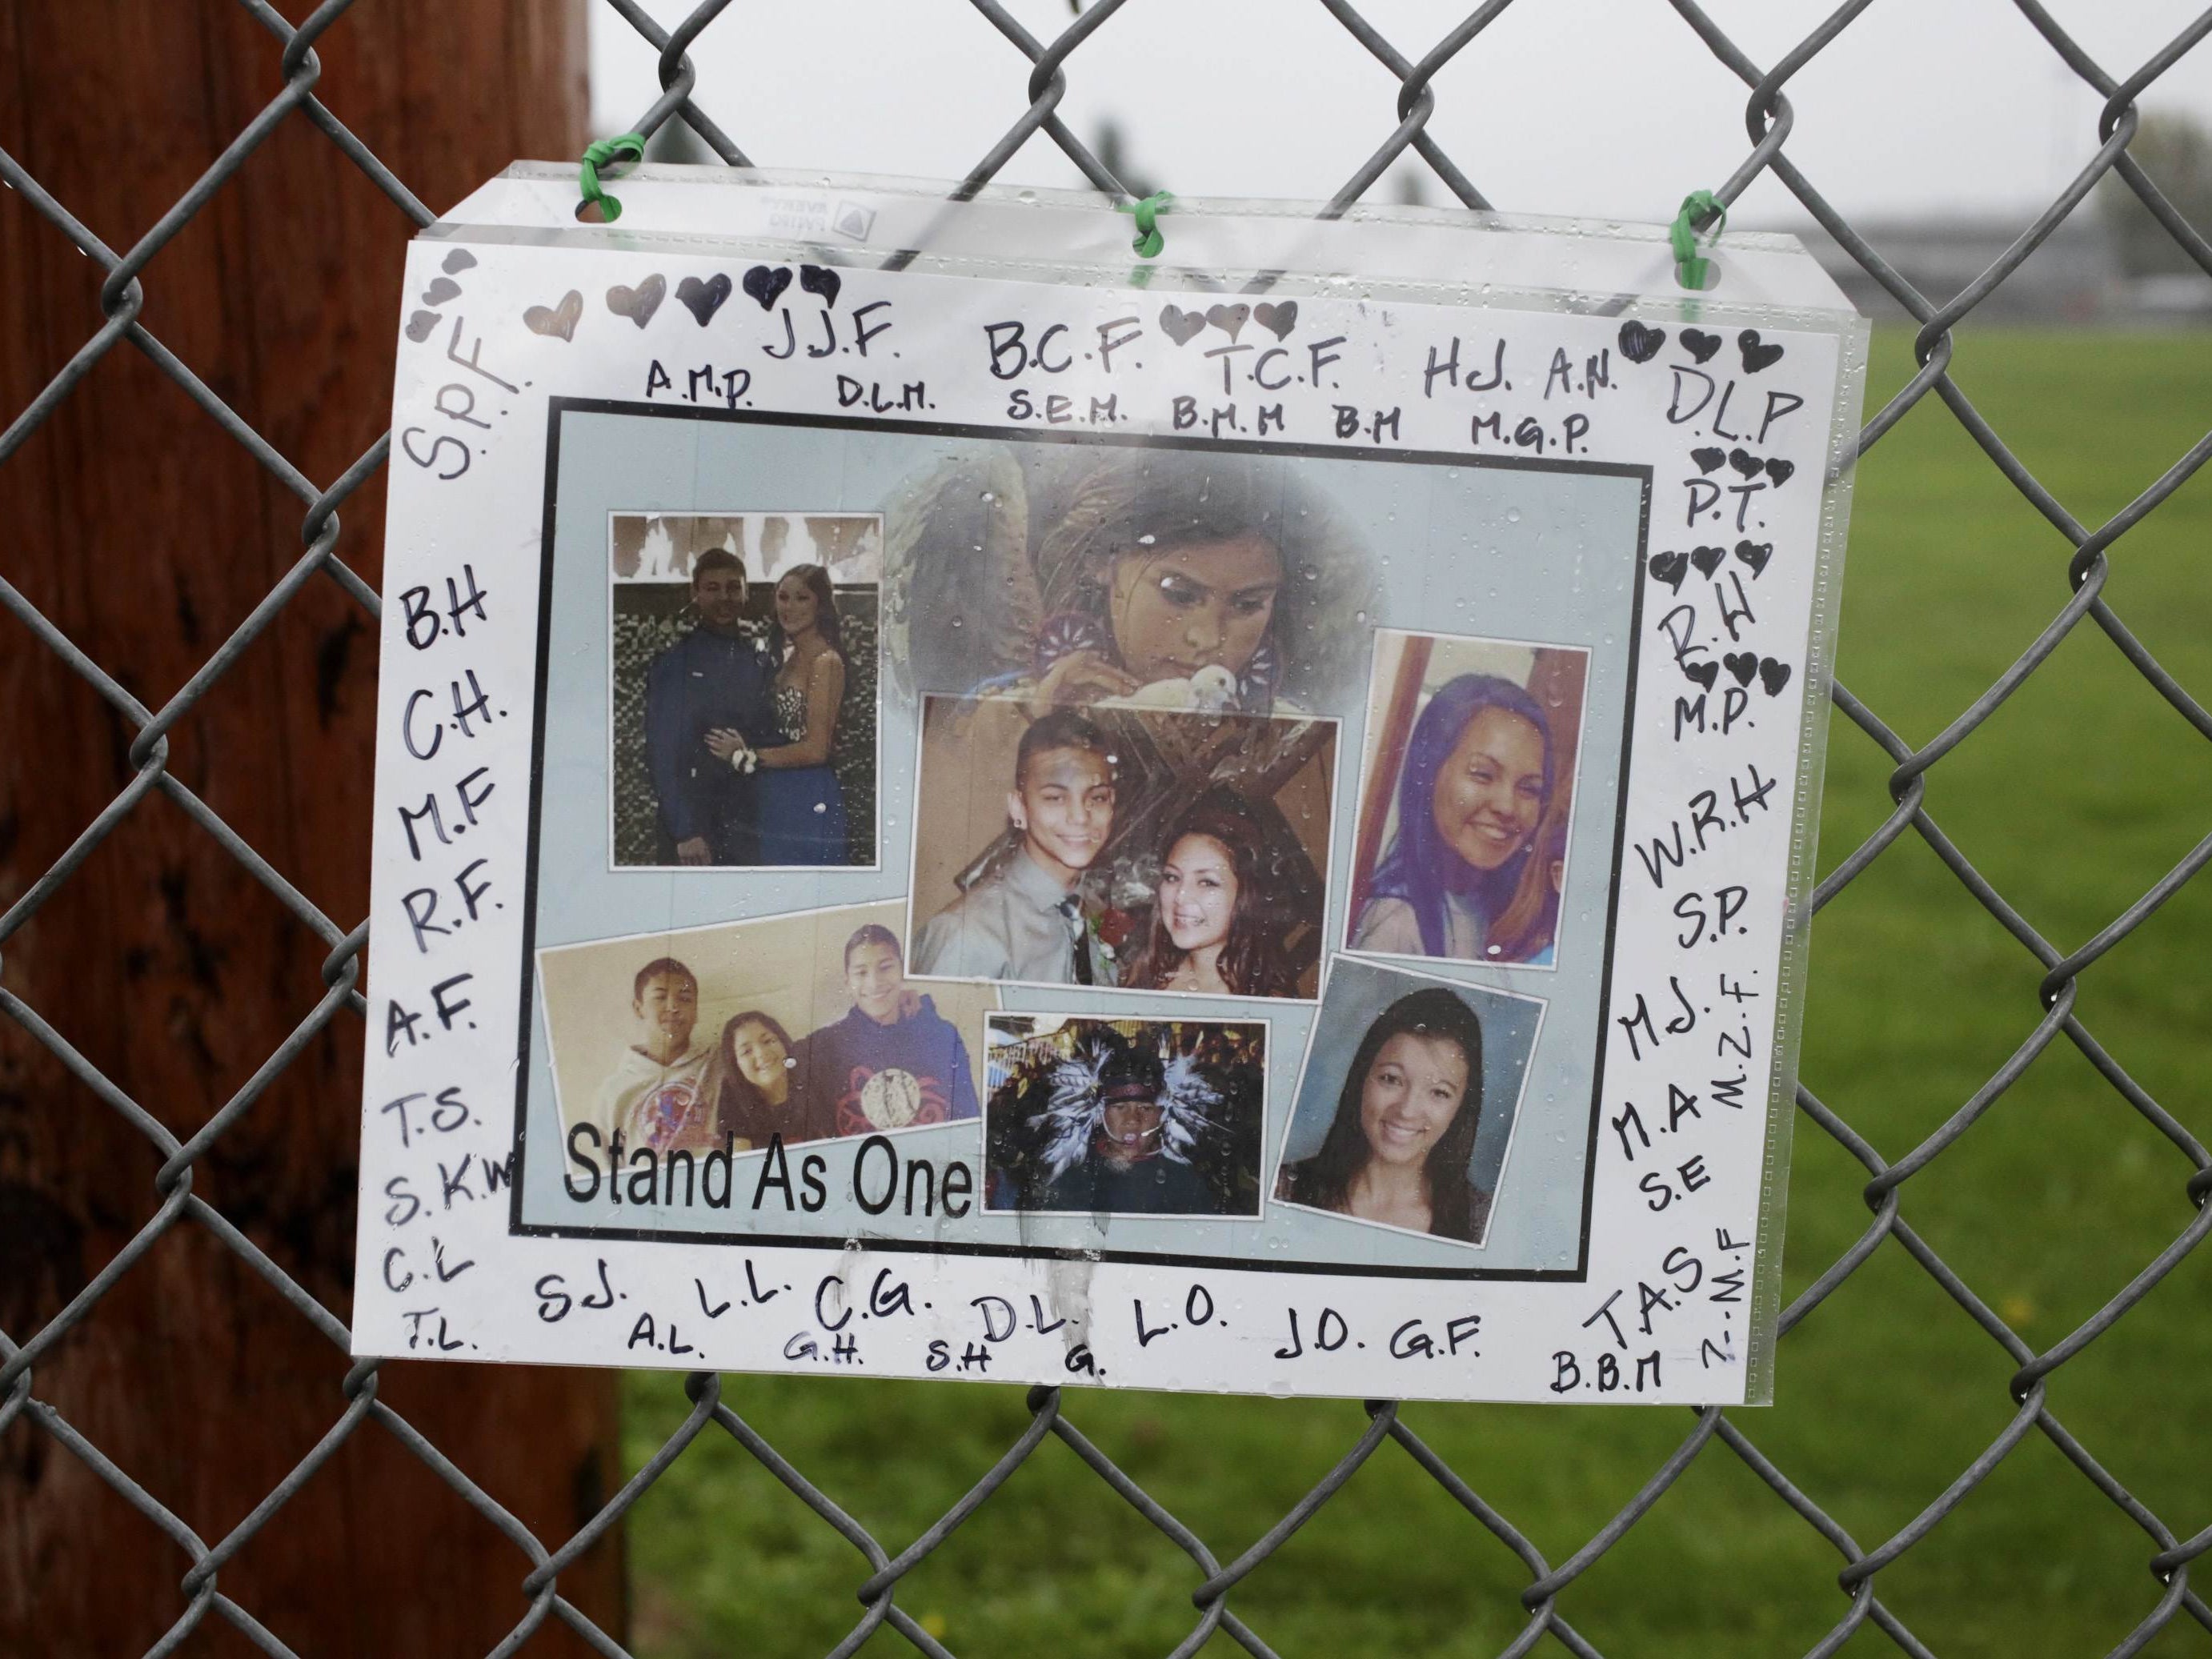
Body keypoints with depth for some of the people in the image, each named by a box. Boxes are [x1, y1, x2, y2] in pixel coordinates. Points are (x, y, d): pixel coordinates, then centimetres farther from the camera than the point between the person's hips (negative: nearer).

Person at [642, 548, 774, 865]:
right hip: (690, 830, -3)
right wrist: (684, 832, -12)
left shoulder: (760, 662, 9)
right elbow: (662, 753, -6)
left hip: (748, 827, 3)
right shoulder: (672, 663, -2)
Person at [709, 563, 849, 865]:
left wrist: (745, 756, -10)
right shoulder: (789, 656, 13)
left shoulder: (825, 662, -14)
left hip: (808, 801, -9)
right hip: (775, 798, 9)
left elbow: (815, 749, -18)